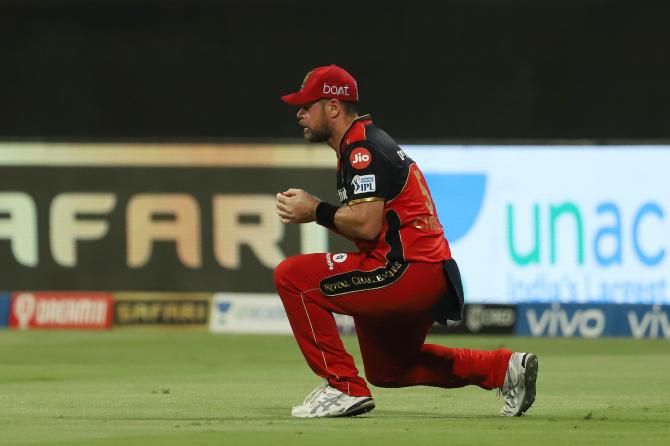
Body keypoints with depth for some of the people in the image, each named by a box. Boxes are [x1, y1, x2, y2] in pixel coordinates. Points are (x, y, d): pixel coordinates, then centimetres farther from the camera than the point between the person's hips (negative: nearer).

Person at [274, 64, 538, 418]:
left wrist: (317, 212, -9)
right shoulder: (359, 147, 20)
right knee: (386, 370, 28)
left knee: (292, 276, -14)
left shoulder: (362, 148, -12)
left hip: (407, 271, -11)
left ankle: (344, 386, -13)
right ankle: (504, 367, 21)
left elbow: (367, 226, -22)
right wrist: (317, 212, 7)